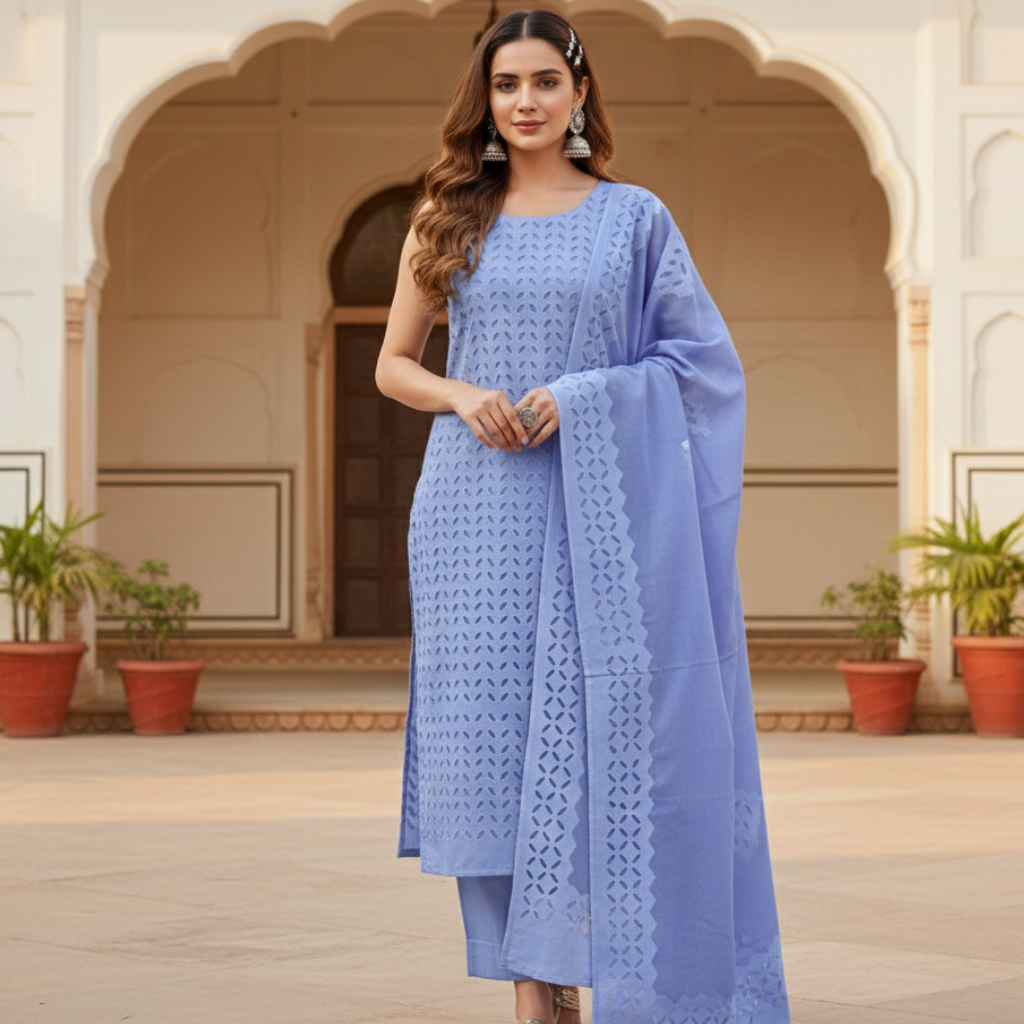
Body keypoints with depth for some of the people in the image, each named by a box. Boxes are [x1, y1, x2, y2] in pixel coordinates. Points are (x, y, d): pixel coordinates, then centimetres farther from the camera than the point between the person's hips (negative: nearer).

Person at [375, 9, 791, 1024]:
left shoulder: (633, 217, 6)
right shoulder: (447, 218, 10)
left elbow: (701, 357, 5)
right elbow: (394, 366, 14)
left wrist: (584, 396, -9)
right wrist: (463, 395, -7)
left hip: (596, 510, -2)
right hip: (477, 511, 2)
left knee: (600, 728, -6)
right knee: (496, 733, 0)